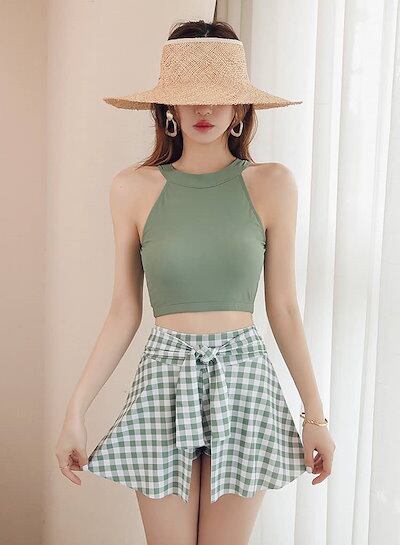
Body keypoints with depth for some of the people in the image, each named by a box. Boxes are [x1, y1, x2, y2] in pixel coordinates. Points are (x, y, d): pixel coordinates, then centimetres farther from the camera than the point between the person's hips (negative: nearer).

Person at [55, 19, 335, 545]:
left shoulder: (272, 184, -1)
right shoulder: (134, 187, -1)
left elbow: (283, 308, 3)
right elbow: (123, 313, 3)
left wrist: (315, 413, 4)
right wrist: (75, 412, 1)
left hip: (243, 382, 0)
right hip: (165, 380, 0)